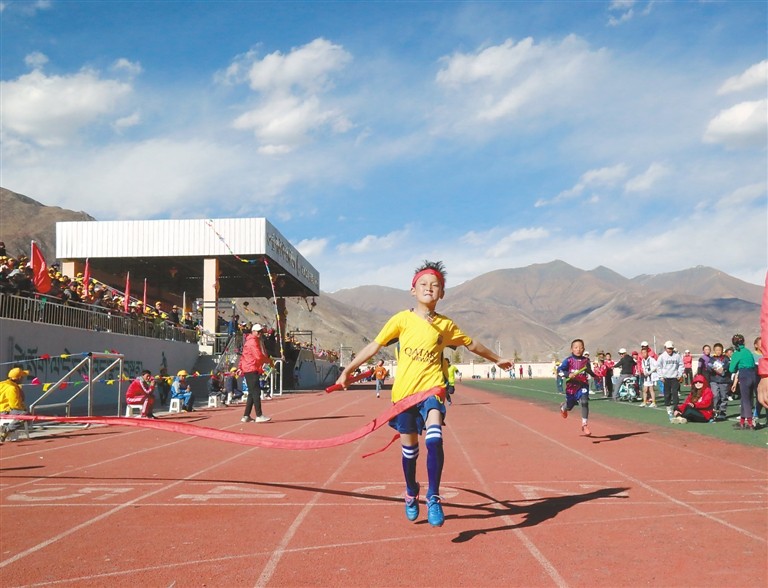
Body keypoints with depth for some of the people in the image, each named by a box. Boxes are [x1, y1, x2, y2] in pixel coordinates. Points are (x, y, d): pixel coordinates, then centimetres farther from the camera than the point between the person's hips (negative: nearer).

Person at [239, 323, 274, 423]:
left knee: (252, 394, 11)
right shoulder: (252, 341, -12)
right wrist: (269, 361, -8)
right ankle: (259, 416, -11)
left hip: (253, 370, 10)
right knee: (256, 392, -11)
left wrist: (240, 367, 21)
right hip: (251, 370, -10)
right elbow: (259, 356, -20)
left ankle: (246, 416, 13)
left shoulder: (257, 341, 20)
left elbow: (243, 355, 23)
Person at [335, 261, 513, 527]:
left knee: (434, 438, -25)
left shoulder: (446, 325, 3)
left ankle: (433, 497, -14)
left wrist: (496, 359, 30)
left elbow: (471, 344, 20)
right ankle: (411, 492, 37)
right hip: (404, 392, 0)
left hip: (431, 389, 0)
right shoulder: (402, 319, -2)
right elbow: (374, 345, 0)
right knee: (409, 449, 11)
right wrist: (348, 369, -2)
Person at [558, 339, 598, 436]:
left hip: (583, 385, 1)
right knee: (569, 406, 14)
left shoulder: (586, 360, 0)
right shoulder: (569, 360, -9)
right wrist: (568, 374, -26)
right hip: (571, 386, -1)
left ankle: (584, 425, -13)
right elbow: (559, 369, -13)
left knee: (584, 402, -22)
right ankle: (563, 407, 55)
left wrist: (595, 376, 11)